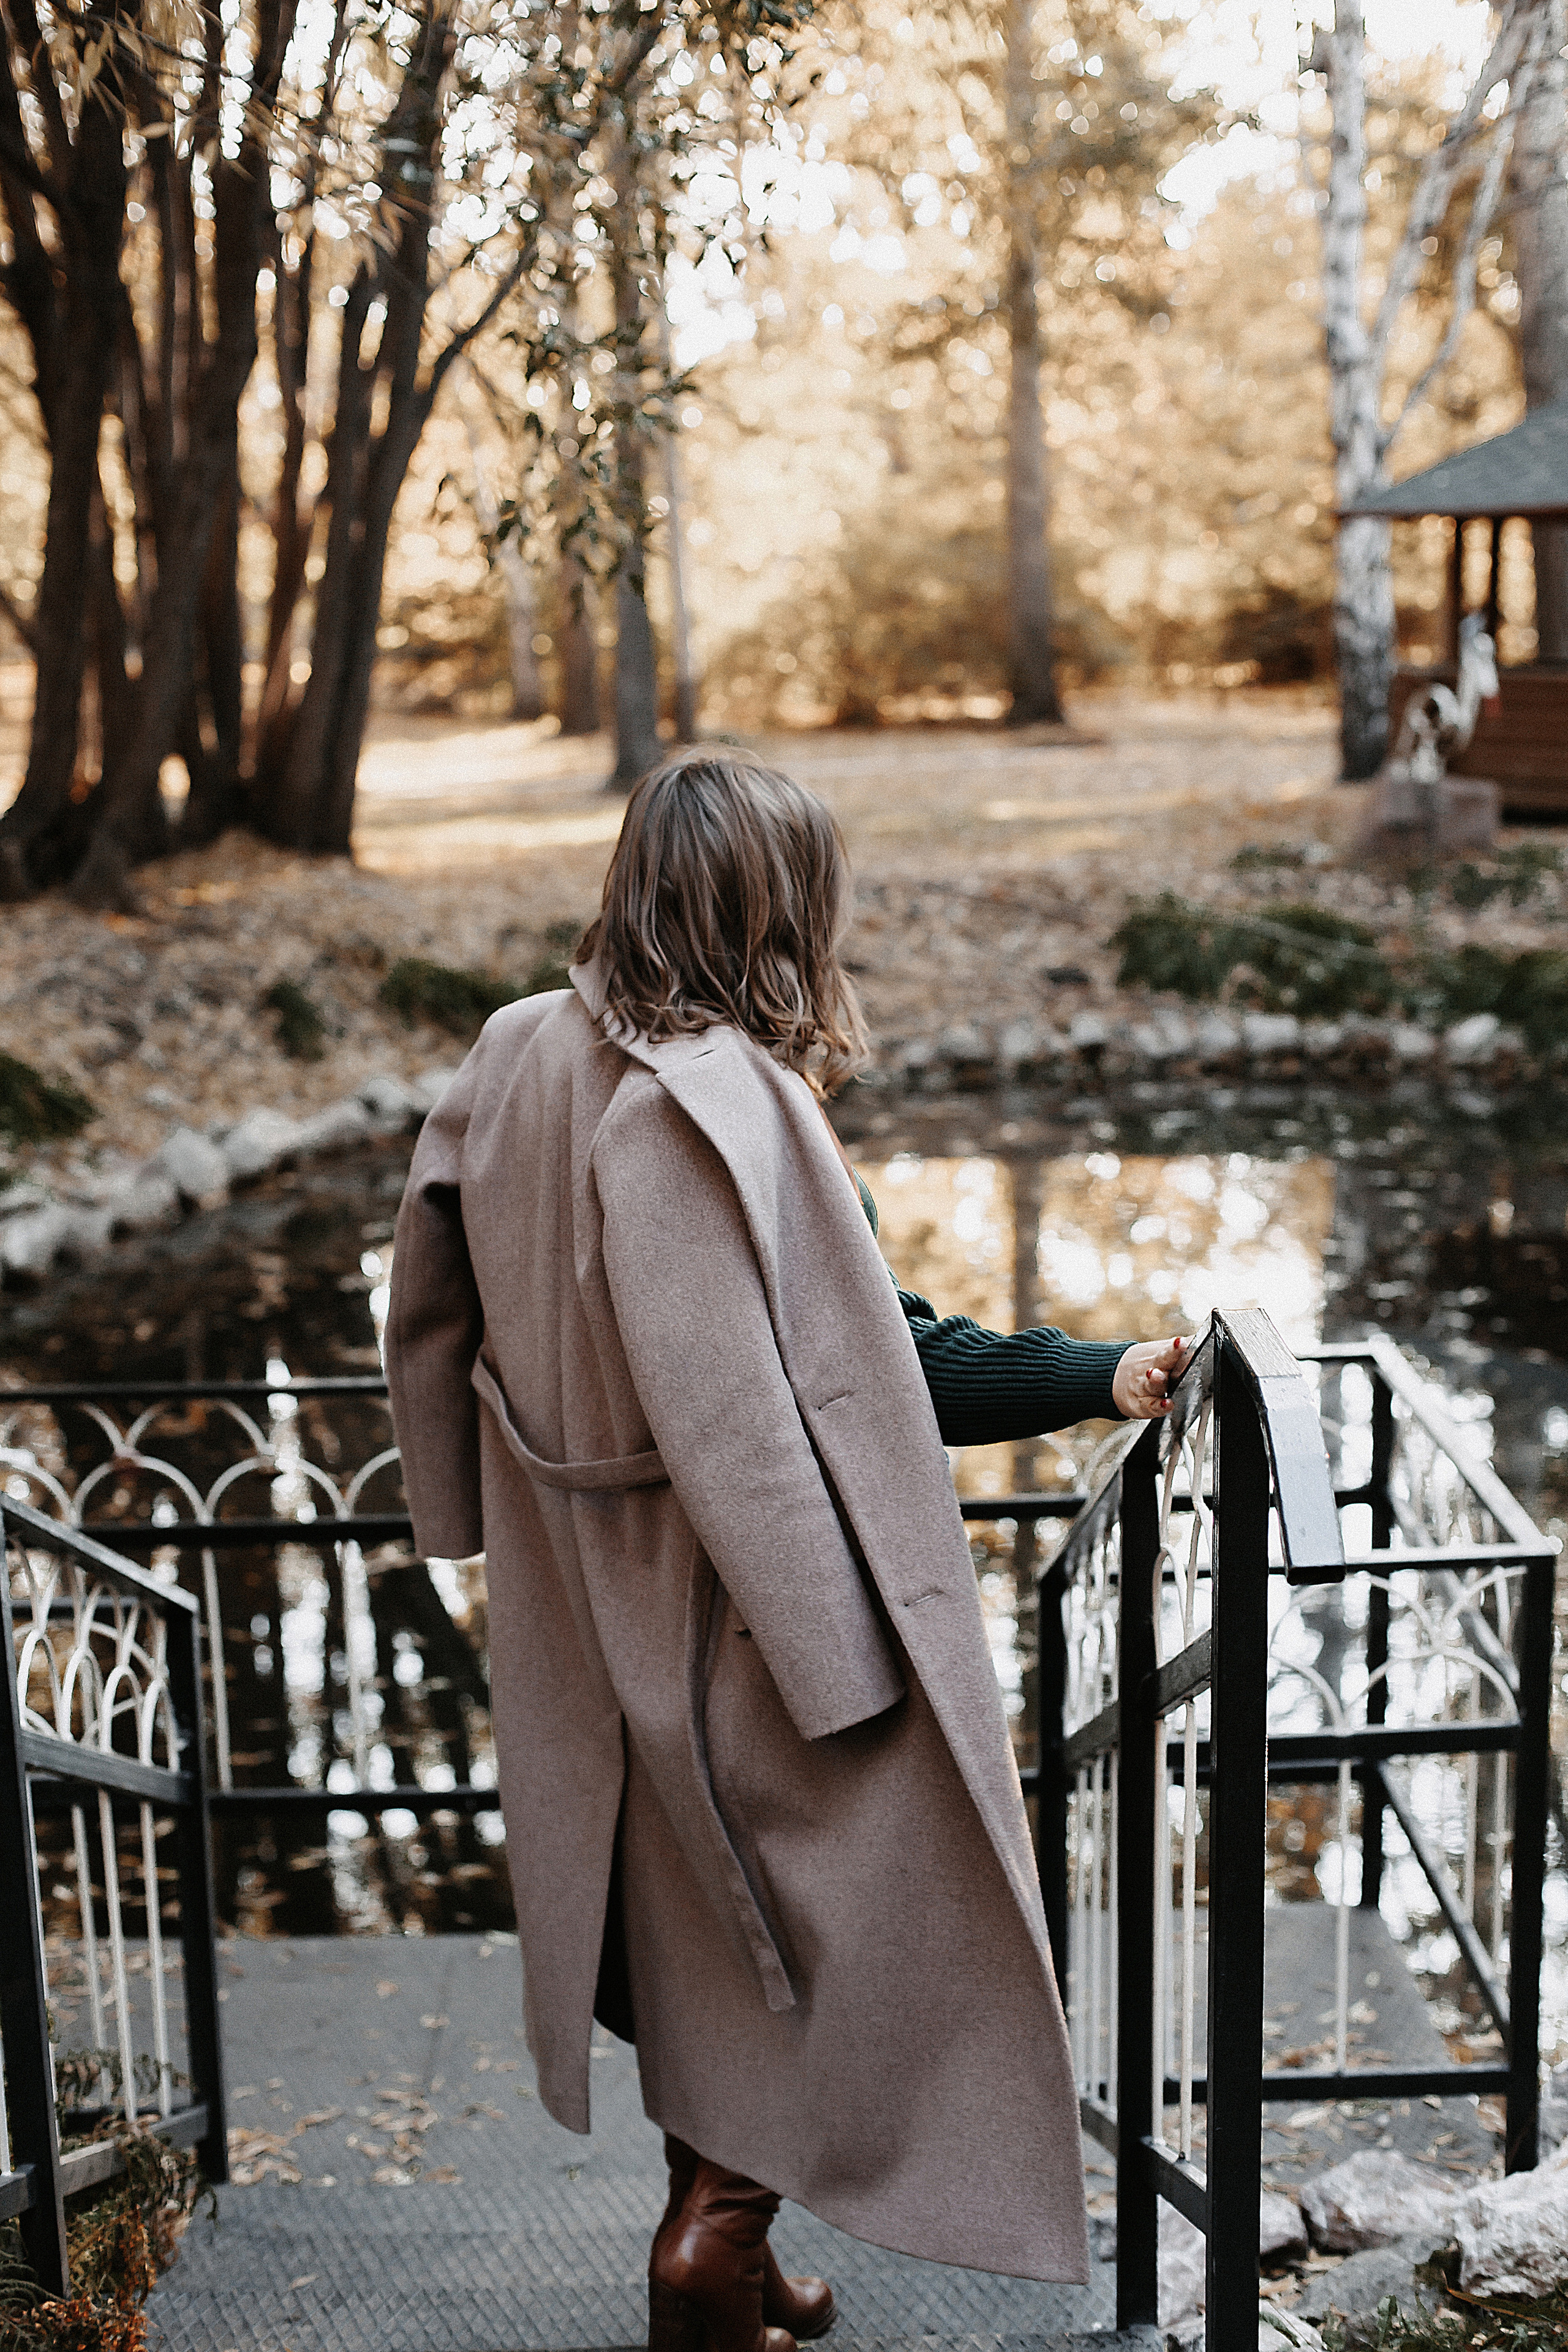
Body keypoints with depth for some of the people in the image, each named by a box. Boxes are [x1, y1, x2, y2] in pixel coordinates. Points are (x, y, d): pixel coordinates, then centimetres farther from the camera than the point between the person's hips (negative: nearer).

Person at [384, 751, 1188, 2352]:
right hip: (740, 1605, -8)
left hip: (593, 1612, 8)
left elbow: (437, 1294, 10)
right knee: (832, 1906, 11)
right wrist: (1103, 1380, -18)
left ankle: (713, 2218, 39)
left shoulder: (524, 1059, 0)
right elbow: (873, 1366, -25)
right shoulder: (728, 1100, -25)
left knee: (691, 1911, 23)